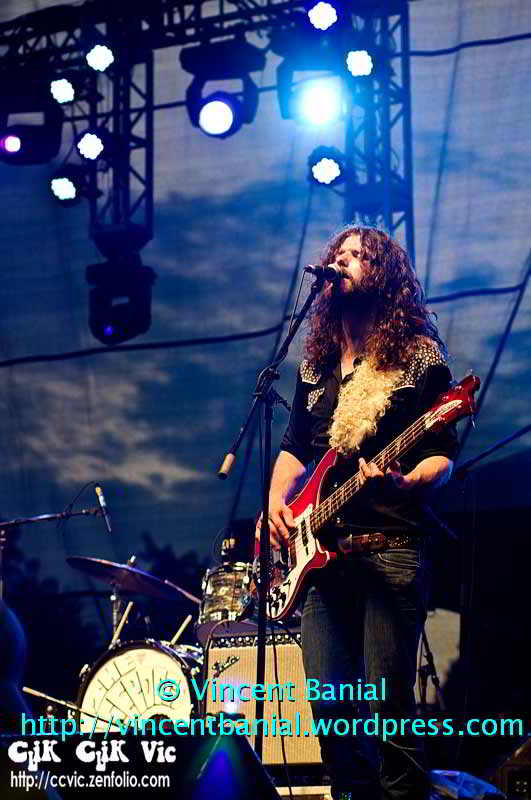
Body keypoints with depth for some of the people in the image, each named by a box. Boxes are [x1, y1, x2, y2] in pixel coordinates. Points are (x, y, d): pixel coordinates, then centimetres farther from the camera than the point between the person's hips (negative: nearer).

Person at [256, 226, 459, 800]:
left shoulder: (419, 359, 1)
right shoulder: (315, 365, 19)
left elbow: (443, 455, -3)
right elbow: (293, 447, 24)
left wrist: (407, 483, -24)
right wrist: (277, 501, 5)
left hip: (392, 548, -5)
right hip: (321, 550, 6)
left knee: (385, 703, -11)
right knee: (330, 703, 2)